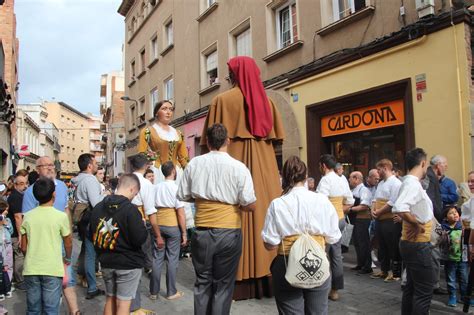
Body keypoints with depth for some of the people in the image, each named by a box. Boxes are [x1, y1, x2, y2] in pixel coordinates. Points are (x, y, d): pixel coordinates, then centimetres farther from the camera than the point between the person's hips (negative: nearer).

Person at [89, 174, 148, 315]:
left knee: (110, 299, 20)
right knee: (123, 303, 4)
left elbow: (92, 236, 8)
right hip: (128, 263, -6)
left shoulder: (98, 207, 2)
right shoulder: (130, 209, -20)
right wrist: (142, 226, -4)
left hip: (106, 262, 6)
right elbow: (139, 239, -21)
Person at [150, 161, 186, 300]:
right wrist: (184, 233, -6)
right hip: (173, 226, -5)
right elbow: (181, 213, -12)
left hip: (158, 225, 5)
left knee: (157, 258, 10)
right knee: (172, 259, 5)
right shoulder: (176, 188, -10)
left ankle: (153, 292, 18)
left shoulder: (156, 187, 5)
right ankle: (171, 292, 14)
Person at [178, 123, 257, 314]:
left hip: (202, 232, 2)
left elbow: (183, 196, 6)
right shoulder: (238, 167, -9)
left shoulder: (194, 164, -1)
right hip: (229, 232, -2)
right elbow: (250, 206, -9)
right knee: (223, 285, 11)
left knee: (202, 282, 16)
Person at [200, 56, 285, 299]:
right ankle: (265, 279, 13)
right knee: (264, 211, 7)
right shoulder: (266, 100, 12)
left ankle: (239, 282, 2)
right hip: (264, 165, 4)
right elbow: (276, 135, 11)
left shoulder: (223, 99, -1)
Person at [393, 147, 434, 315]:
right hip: (418, 244, -10)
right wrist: (417, 224, -24)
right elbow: (399, 208, -37)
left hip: (413, 243, 10)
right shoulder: (412, 183, -21)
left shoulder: (411, 182, 9)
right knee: (424, 291, 0)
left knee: (412, 287, 18)